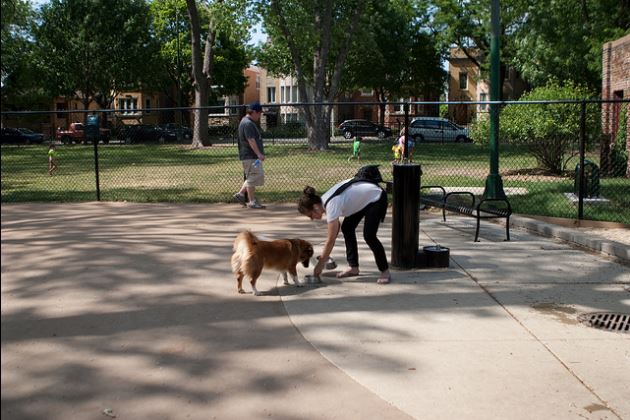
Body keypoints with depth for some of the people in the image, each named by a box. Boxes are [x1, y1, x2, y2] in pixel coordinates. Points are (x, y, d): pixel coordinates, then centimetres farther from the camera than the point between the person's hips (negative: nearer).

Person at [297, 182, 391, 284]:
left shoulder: (331, 206, -31)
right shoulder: (323, 202, -5)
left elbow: (330, 240, -26)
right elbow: (335, 226, 8)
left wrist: (320, 264, -18)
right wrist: (325, 255, 6)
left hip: (376, 198, -10)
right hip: (362, 199, 10)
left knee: (369, 236, -17)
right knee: (346, 228, 7)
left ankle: (385, 271, -2)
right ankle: (353, 267, 15)